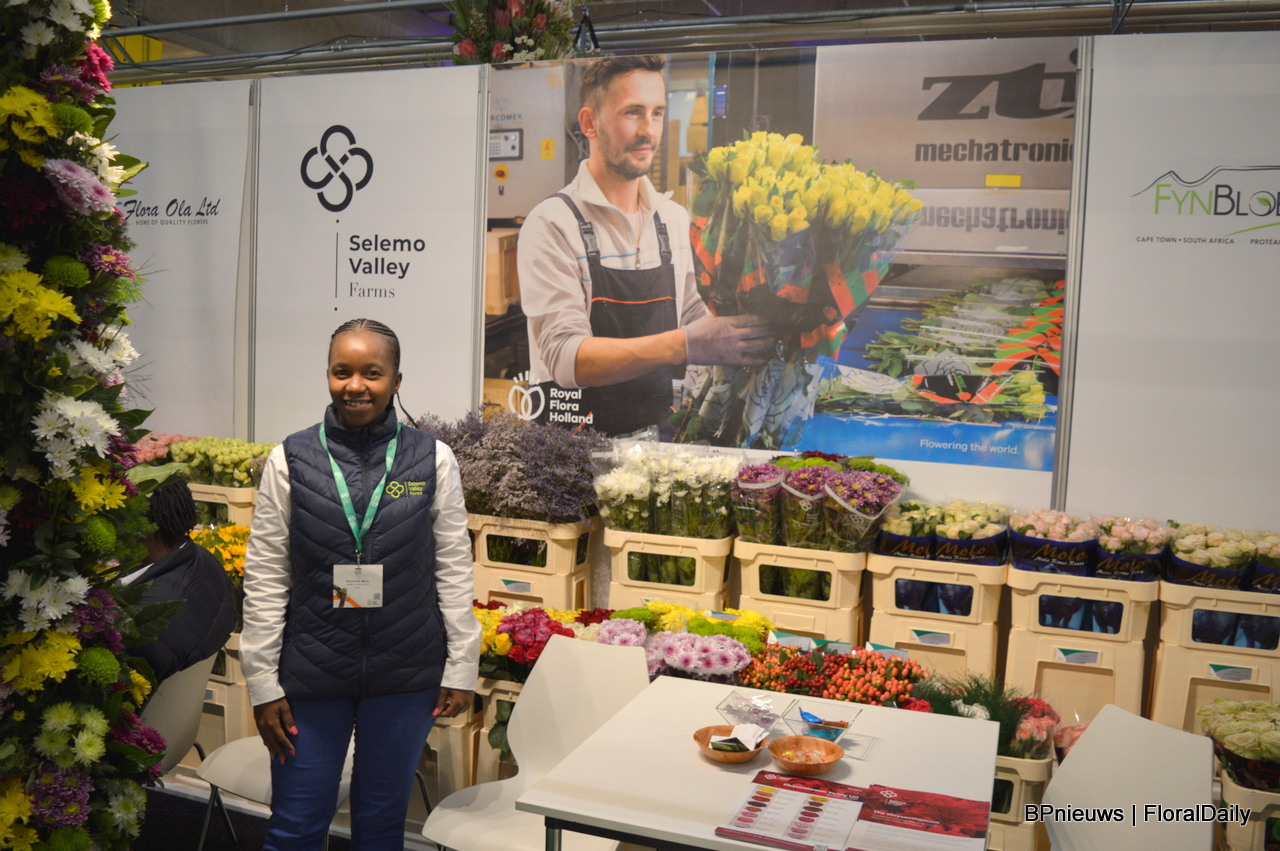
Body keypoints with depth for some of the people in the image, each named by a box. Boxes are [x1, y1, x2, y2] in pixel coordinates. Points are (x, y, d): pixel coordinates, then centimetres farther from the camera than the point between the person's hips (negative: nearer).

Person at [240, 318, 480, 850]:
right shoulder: (290, 460, -3)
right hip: (310, 673, 0)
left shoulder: (432, 460, -3)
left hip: (406, 676, 0)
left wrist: (461, 667, 1)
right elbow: (265, 579, -1)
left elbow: (454, 570, 1)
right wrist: (262, 683, -1)